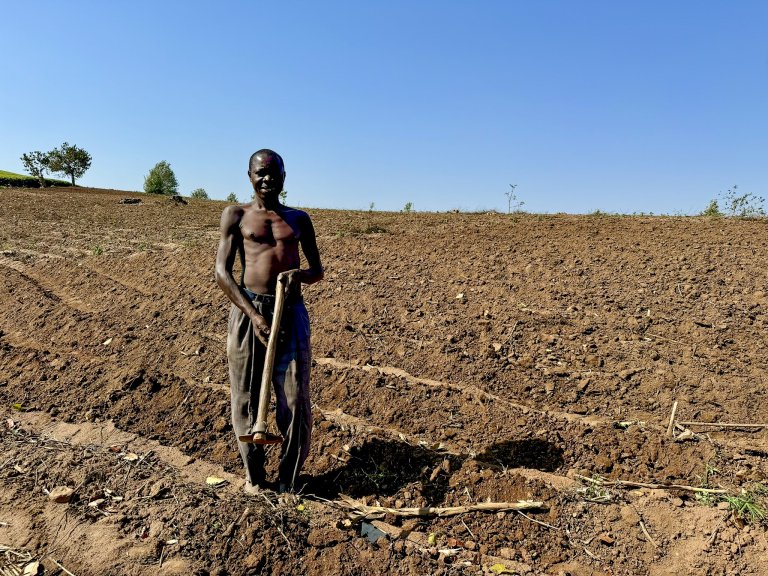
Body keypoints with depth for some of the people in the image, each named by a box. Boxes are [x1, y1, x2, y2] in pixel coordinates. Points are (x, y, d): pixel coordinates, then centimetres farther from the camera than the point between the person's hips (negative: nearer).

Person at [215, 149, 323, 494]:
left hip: (292, 312, 2)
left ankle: (288, 479, 18)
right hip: (247, 310, -1)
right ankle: (253, 474, 24)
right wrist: (254, 315, -14)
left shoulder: (299, 219, 15)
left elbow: (318, 271, 16)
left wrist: (301, 275, -9)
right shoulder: (236, 215, 8)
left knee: (295, 400, 0)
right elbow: (222, 272, -2)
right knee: (246, 397, 5)